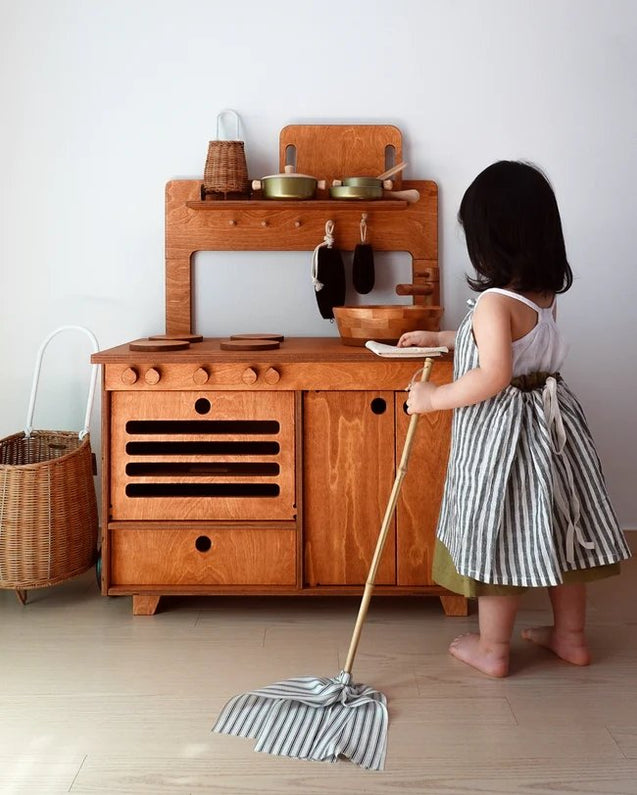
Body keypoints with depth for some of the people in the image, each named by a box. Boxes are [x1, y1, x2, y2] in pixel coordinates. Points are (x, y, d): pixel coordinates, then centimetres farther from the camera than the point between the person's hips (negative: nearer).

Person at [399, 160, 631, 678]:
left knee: (501, 537, 4)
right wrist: (439, 339, 27)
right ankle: (571, 636, 30)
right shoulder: (545, 295, 6)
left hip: (502, 432, -8)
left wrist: (434, 398, -19)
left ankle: (493, 649, 19)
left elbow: (493, 375, -30)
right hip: (552, 422, 8)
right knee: (555, 529, 16)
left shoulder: (495, 302, -21)